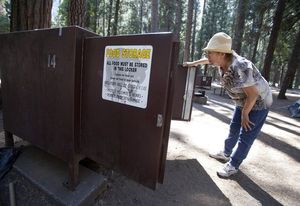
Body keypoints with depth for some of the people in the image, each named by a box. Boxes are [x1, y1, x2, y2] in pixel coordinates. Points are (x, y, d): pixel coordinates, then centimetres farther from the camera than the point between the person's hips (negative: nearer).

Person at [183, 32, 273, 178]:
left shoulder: (240, 67, -37)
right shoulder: (223, 61, -12)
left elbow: (253, 94, -30)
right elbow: (209, 60, 12)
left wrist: (245, 114, -18)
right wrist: (193, 63, 18)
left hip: (258, 103, -8)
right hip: (244, 101, 8)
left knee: (245, 137, 0)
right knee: (234, 129, 18)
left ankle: (233, 165, 17)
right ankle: (226, 153, 38)